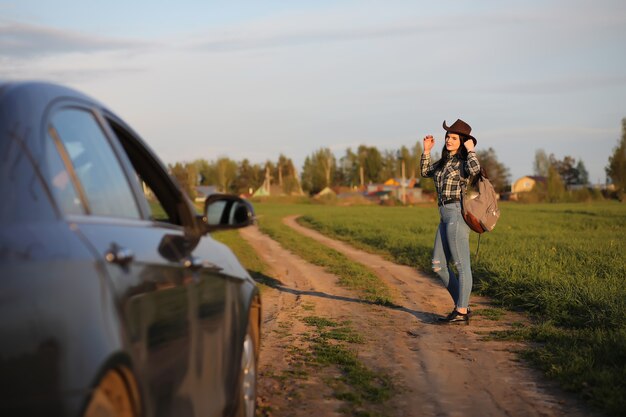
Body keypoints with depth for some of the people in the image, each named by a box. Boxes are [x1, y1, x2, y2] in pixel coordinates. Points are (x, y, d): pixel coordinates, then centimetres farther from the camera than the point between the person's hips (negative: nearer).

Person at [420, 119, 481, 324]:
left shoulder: (464, 162, -5)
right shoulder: (445, 161, 18)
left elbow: (475, 170, -29)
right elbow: (425, 172, 33)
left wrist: (470, 150, -14)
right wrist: (426, 150, 22)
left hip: (457, 214, -9)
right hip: (446, 217, 9)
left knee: (461, 264, -4)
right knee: (438, 264, 10)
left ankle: (461, 313, 0)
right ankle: (462, 305, 16)